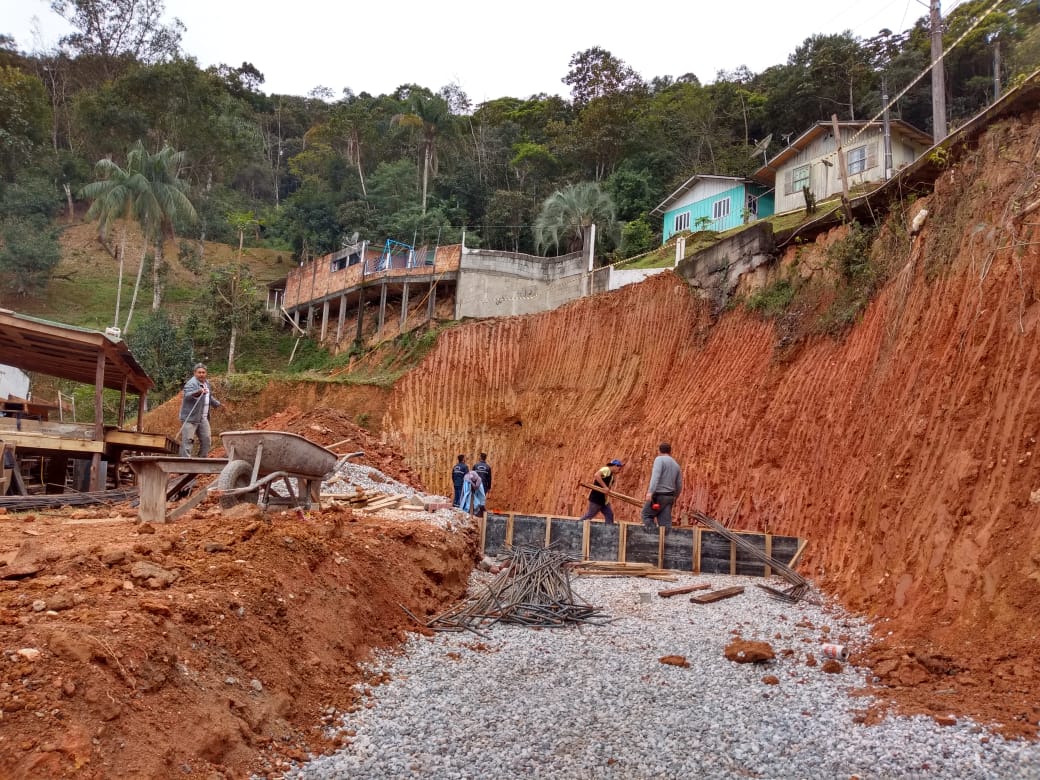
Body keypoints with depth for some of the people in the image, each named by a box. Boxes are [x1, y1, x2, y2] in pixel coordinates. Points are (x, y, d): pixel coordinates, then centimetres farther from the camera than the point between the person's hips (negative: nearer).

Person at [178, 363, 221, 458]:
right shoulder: (191, 383, -12)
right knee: (187, 440, -10)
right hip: (190, 417, -8)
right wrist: (198, 392, -49)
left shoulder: (207, 383, 16)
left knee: (206, 439, 10)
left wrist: (218, 404, 37)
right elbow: (188, 395, -32)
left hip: (203, 418, 8)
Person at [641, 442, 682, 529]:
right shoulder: (676, 465, 17)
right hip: (669, 496, 6)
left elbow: (656, 475, -20)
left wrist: (650, 491, -29)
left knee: (646, 515, 6)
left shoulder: (659, 459, -4)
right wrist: (675, 497, 35)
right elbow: (679, 485, 19)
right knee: (665, 522, 4)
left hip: (659, 495, -6)